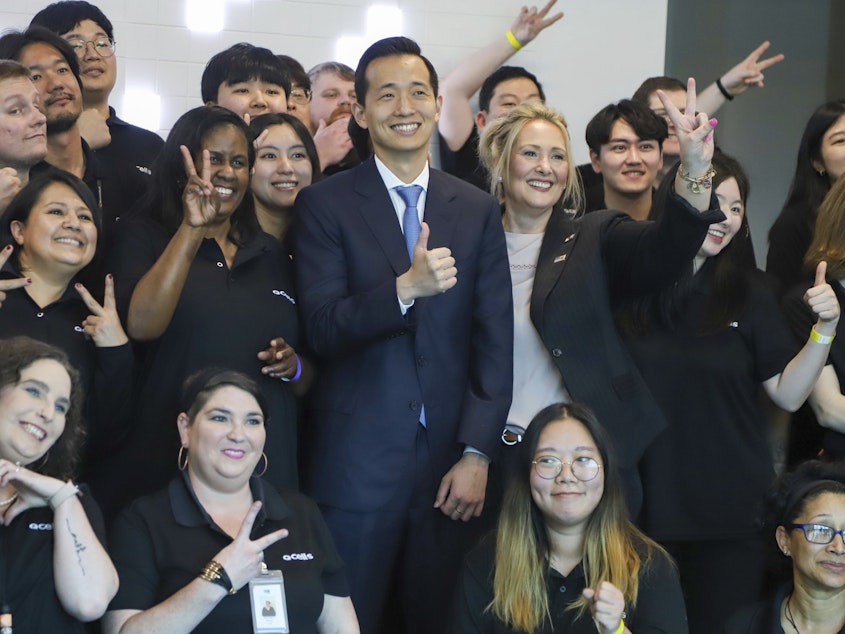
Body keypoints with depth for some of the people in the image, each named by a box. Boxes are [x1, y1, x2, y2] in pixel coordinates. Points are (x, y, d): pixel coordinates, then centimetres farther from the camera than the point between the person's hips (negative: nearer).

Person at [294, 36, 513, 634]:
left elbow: (495, 341, 5)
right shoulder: (325, 204, 0)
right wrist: (406, 288, -25)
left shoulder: (478, 210, 8)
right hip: (359, 465, -2)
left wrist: (477, 453, -3)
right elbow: (323, 328, -9)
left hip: (452, 463, 2)